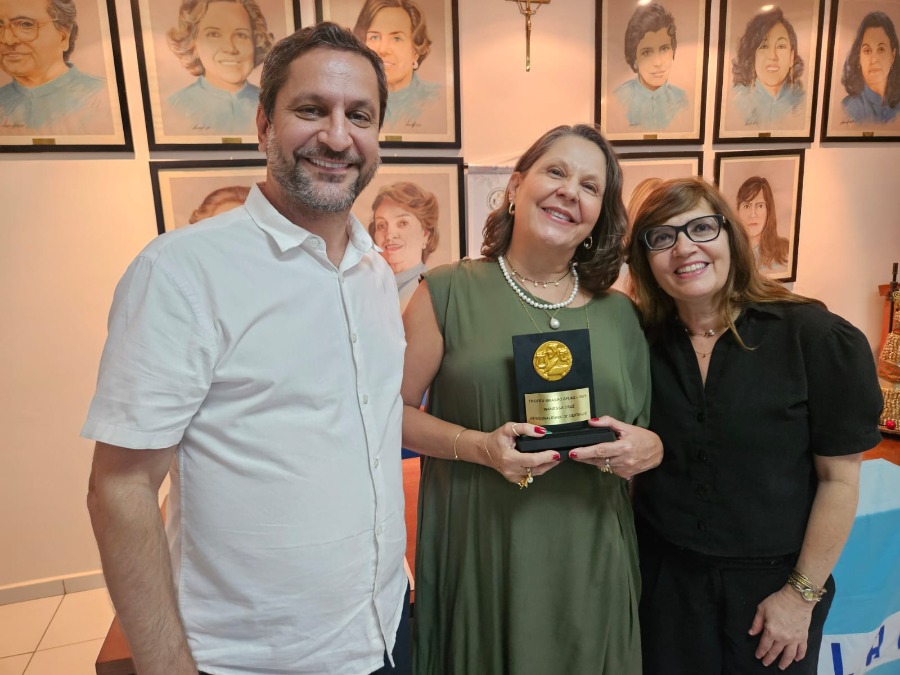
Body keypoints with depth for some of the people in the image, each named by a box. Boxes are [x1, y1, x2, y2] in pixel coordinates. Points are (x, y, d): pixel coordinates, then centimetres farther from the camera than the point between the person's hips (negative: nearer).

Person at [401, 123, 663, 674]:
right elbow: (392, 410, -3)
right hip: (479, 562, -2)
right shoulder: (448, 292, -4)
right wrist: (477, 445, -18)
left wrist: (649, 448, -8)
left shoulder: (620, 315, 6)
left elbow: (647, 433, 14)